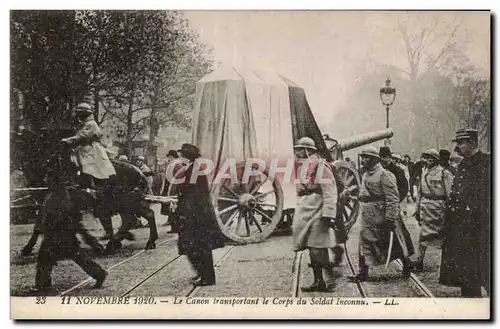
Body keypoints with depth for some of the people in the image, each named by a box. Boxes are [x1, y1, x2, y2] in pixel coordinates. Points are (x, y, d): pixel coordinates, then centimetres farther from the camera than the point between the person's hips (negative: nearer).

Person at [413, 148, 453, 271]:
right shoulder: (424, 173, 10)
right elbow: (419, 192, 17)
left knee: (443, 234, 6)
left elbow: (450, 194, -10)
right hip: (425, 207, 5)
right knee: (424, 234, 4)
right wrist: (417, 209, 16)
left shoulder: (444, 174, -8)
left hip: (439, 206, -5)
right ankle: (419, 261, 8)